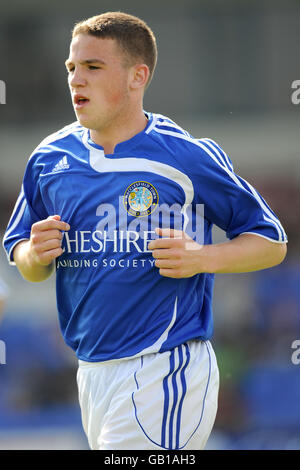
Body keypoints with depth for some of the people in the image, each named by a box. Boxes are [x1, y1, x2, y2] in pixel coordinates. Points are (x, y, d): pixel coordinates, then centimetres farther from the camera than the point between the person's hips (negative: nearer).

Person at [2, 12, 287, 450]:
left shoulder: (189, 157, -7)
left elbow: (272, 244, 1)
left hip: (167, 370, -6)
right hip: (91, 375, 6)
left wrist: (201, 258, -17)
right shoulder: (50, 159, 7)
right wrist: (36, 254, -7)